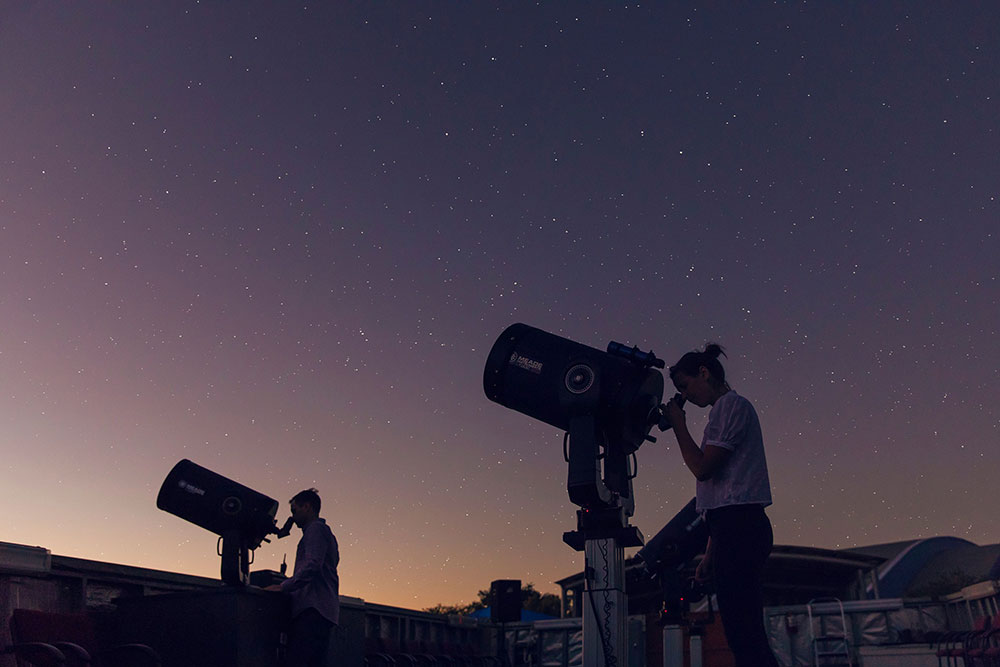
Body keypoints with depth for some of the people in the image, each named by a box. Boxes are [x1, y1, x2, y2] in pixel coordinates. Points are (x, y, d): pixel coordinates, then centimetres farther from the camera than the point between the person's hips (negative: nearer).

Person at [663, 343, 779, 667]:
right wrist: (710, 554, 21)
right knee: (746, 635, 7)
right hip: (739, 527, 10)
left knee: (744, 634, -14)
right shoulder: (728, 409, 26)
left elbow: (702, 468, -13)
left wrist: (678, 425, 0)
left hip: (738, 526, -10)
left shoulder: (732, 405, -3)